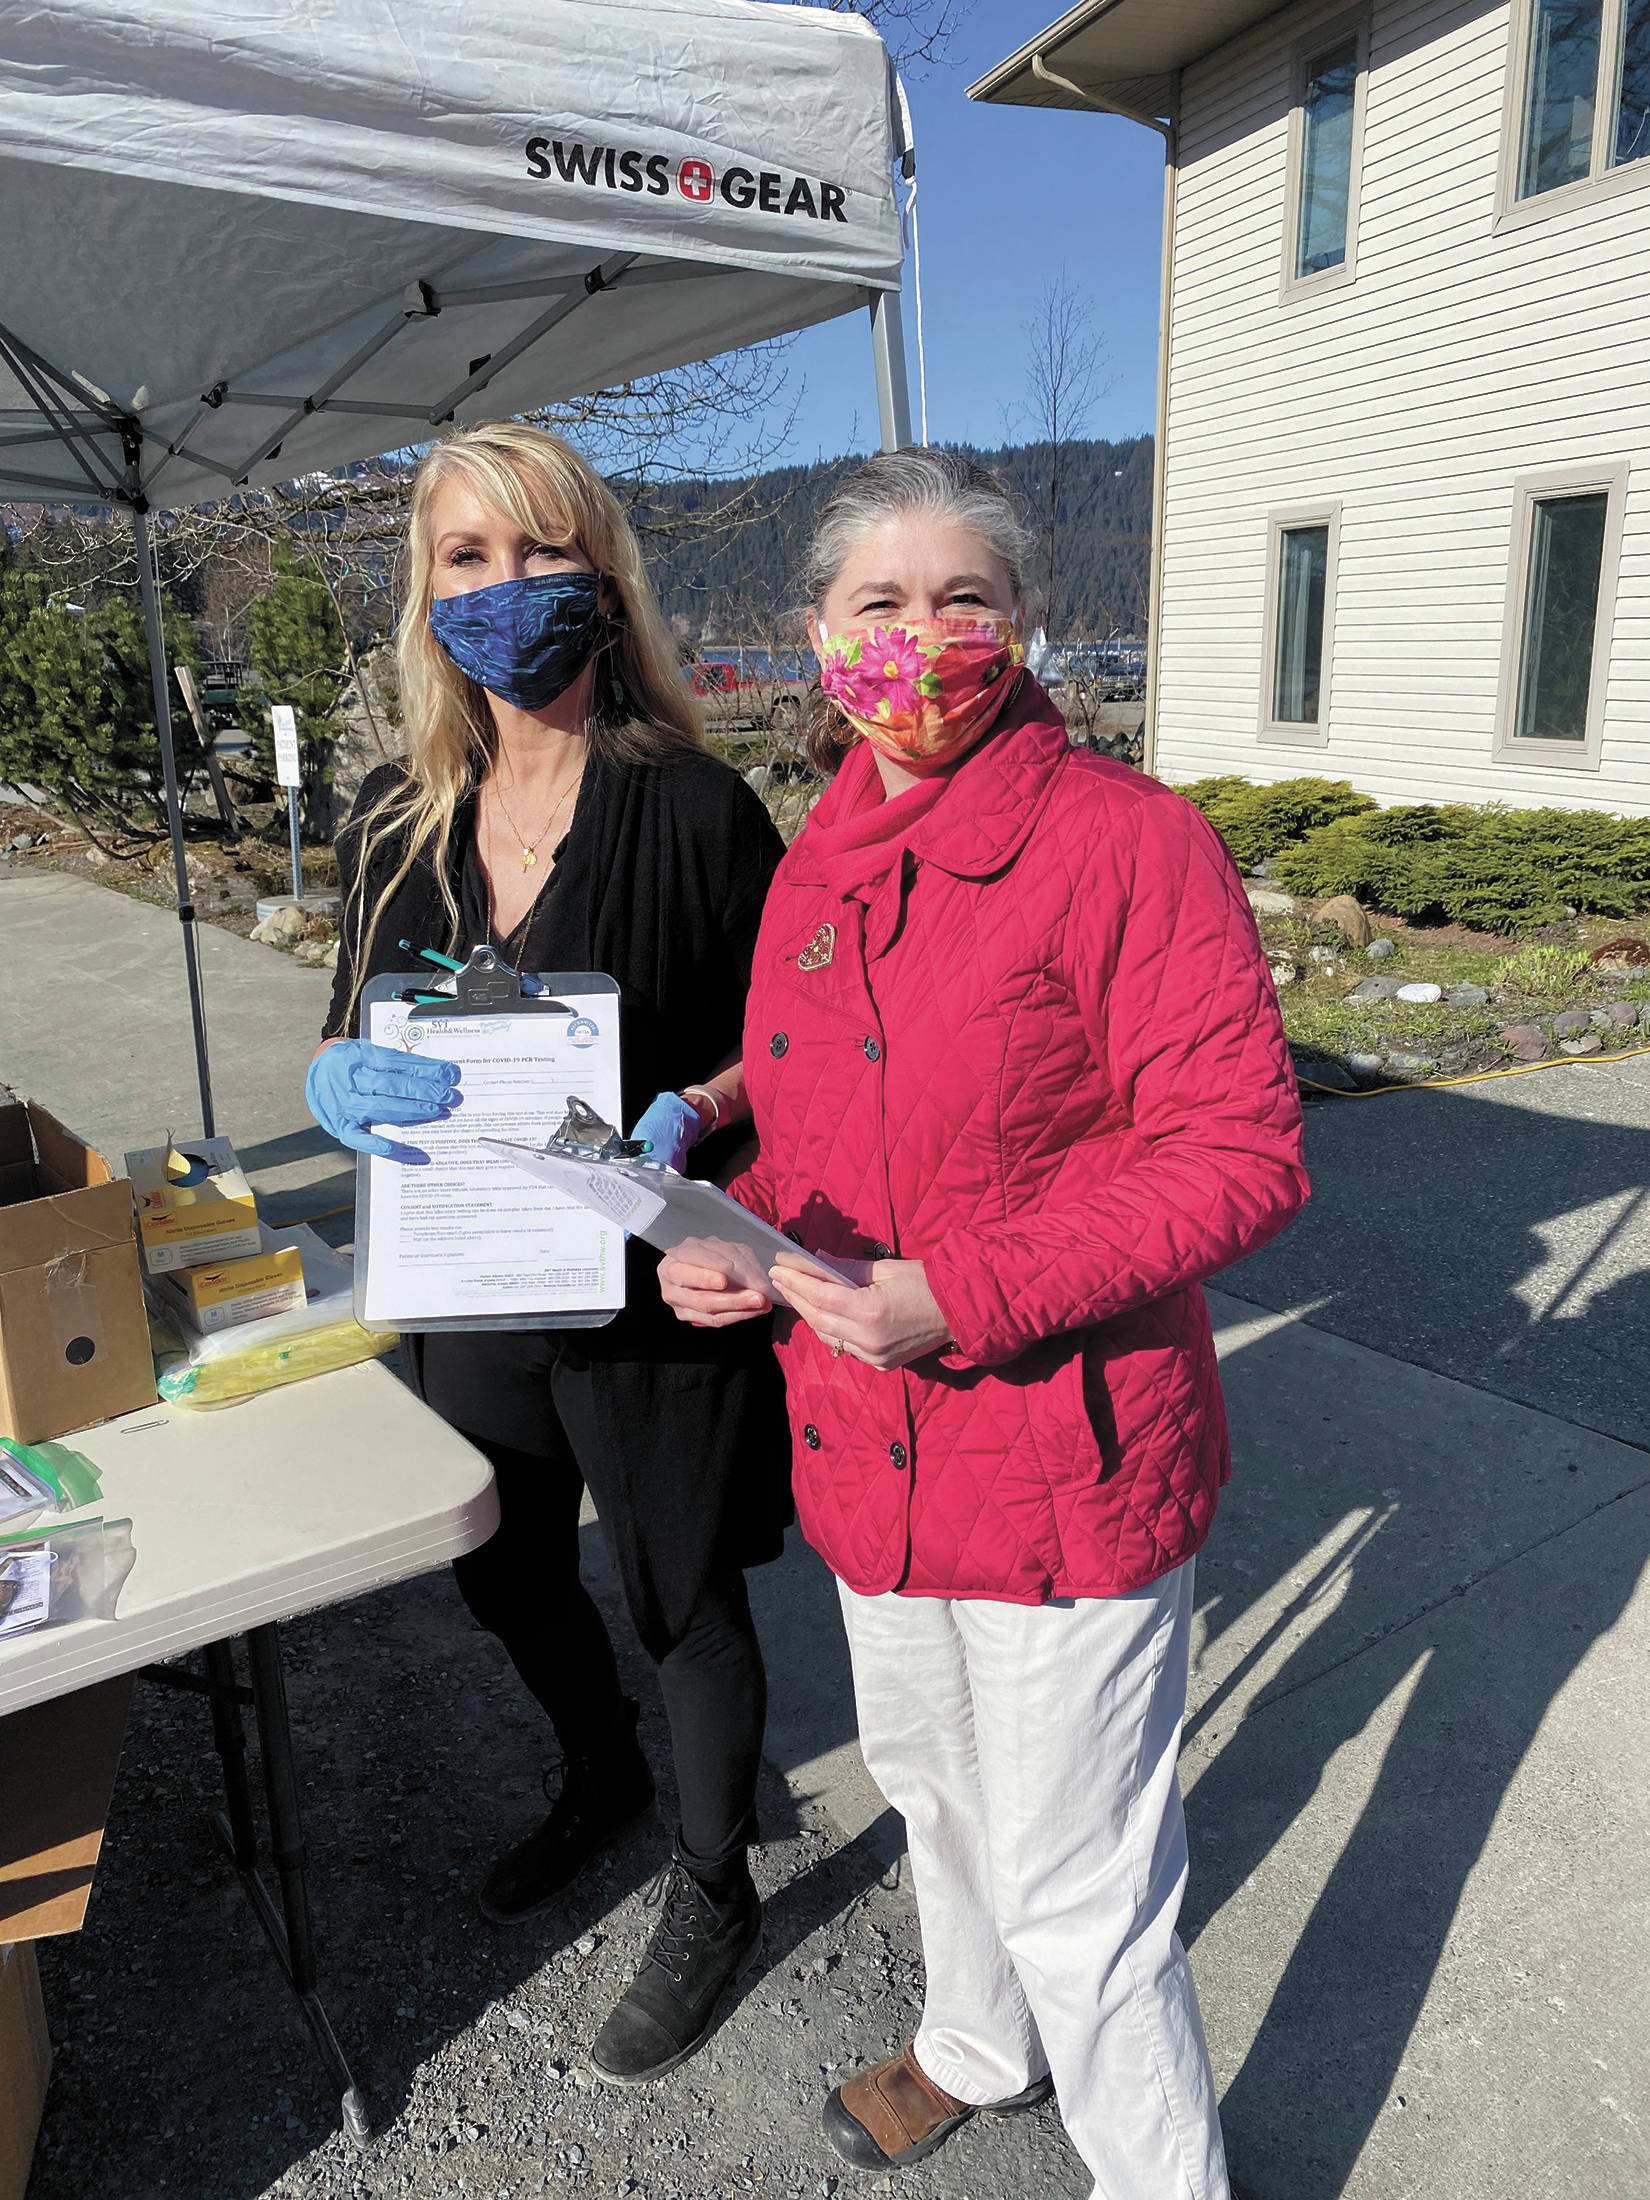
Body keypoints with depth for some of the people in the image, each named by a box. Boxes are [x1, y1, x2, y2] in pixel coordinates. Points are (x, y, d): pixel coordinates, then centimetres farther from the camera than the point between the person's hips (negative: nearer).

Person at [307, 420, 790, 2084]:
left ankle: (713, 1894, 42)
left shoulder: (695, 811, -13)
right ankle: (601, 1778, 58)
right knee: (503, 1571, 25)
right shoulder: (395, 823, 1)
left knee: (679, 1600, 12)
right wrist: (346, 1086, -14)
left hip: (653, 1292, -5)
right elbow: (342, 1041, 8)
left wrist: (688, 1115, -26)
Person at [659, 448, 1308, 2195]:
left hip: (1064, 1459, -7)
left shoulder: (1125, 838, -17)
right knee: (929, 1784, 29)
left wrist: (967, 1295, -28)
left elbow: (1242, 1155, -20)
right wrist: (732, 1243, -6)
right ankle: (980, 2049, 59)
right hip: (870, 1445, 8)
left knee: (1074, 1891, 7)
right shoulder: (816, 869, 5)